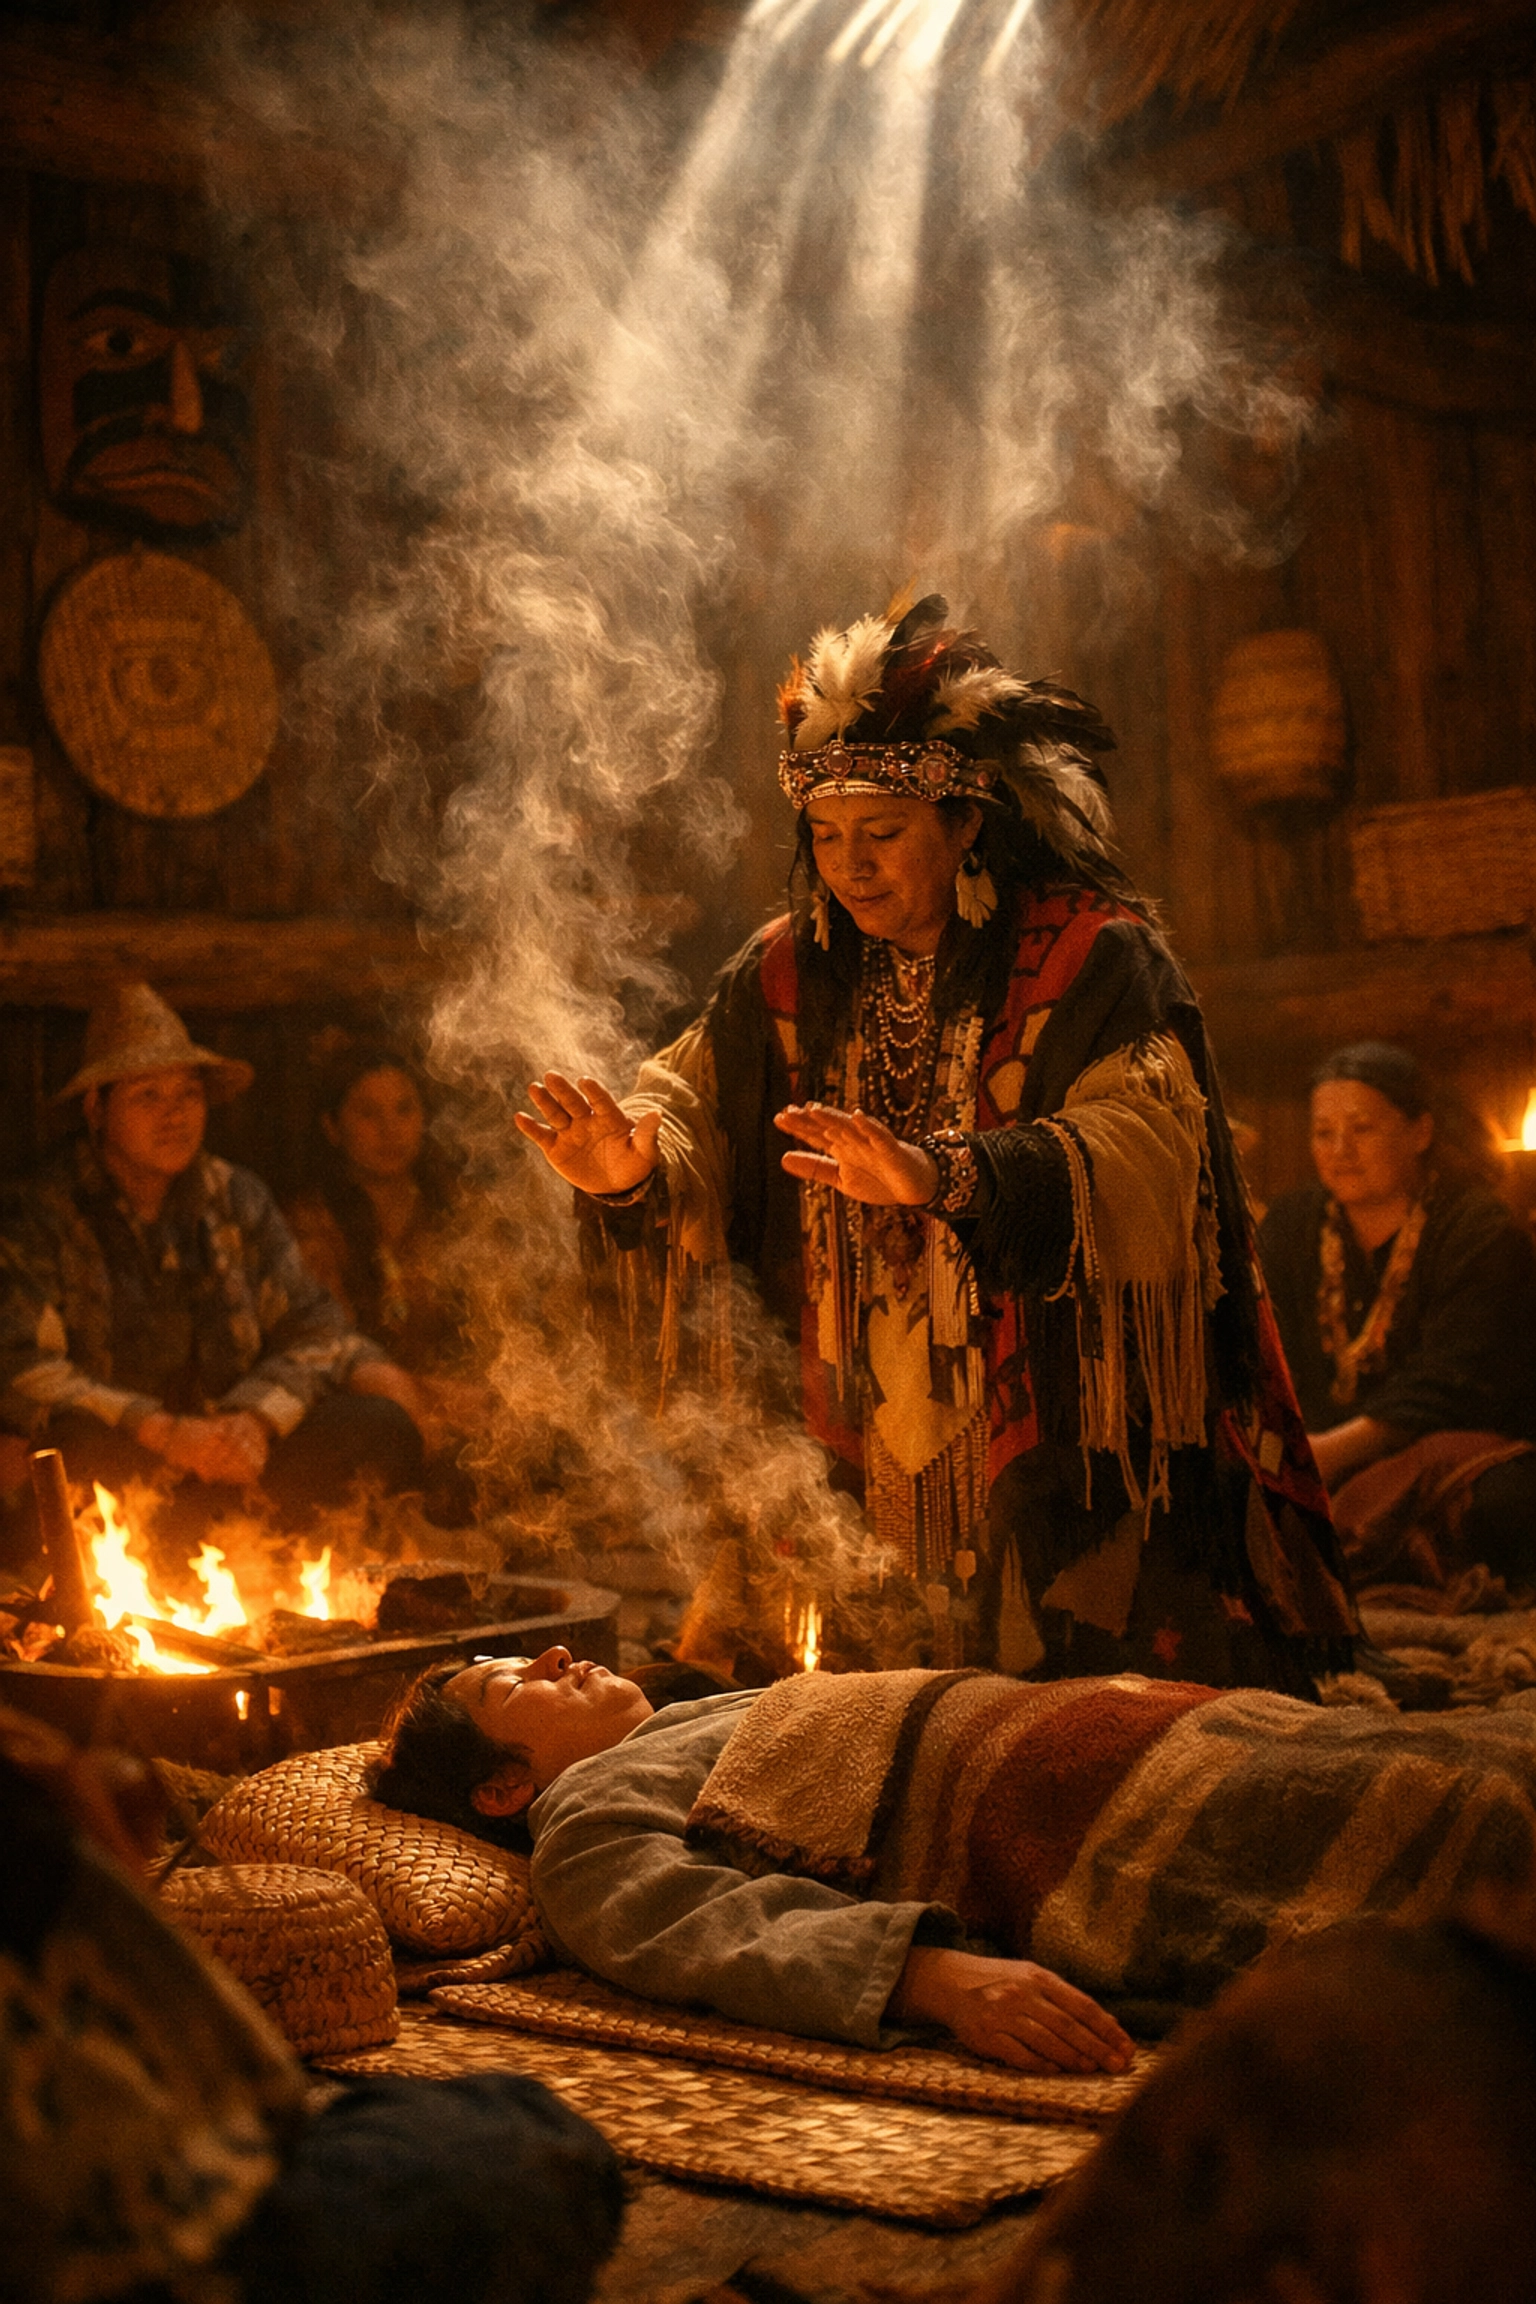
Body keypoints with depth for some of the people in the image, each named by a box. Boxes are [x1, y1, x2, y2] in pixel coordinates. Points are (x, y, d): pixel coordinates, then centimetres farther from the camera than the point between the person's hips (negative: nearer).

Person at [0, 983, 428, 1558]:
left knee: (379, 1426, -17)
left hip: (224, 1459, 5)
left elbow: (309, 1326, 5)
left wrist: (255, 1419, -17)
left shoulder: (238, 1199, 10)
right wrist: (162, 1431, -28)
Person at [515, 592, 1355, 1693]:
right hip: (889, 1455, 4)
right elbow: (698, 1090, 3)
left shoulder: (1093, 955, -10)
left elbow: (1148, 1139, -24)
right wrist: (634, 1170, -21)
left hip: (1071, 1431, -4)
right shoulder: (793, 972, 7)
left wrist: (942, 1176, -39)